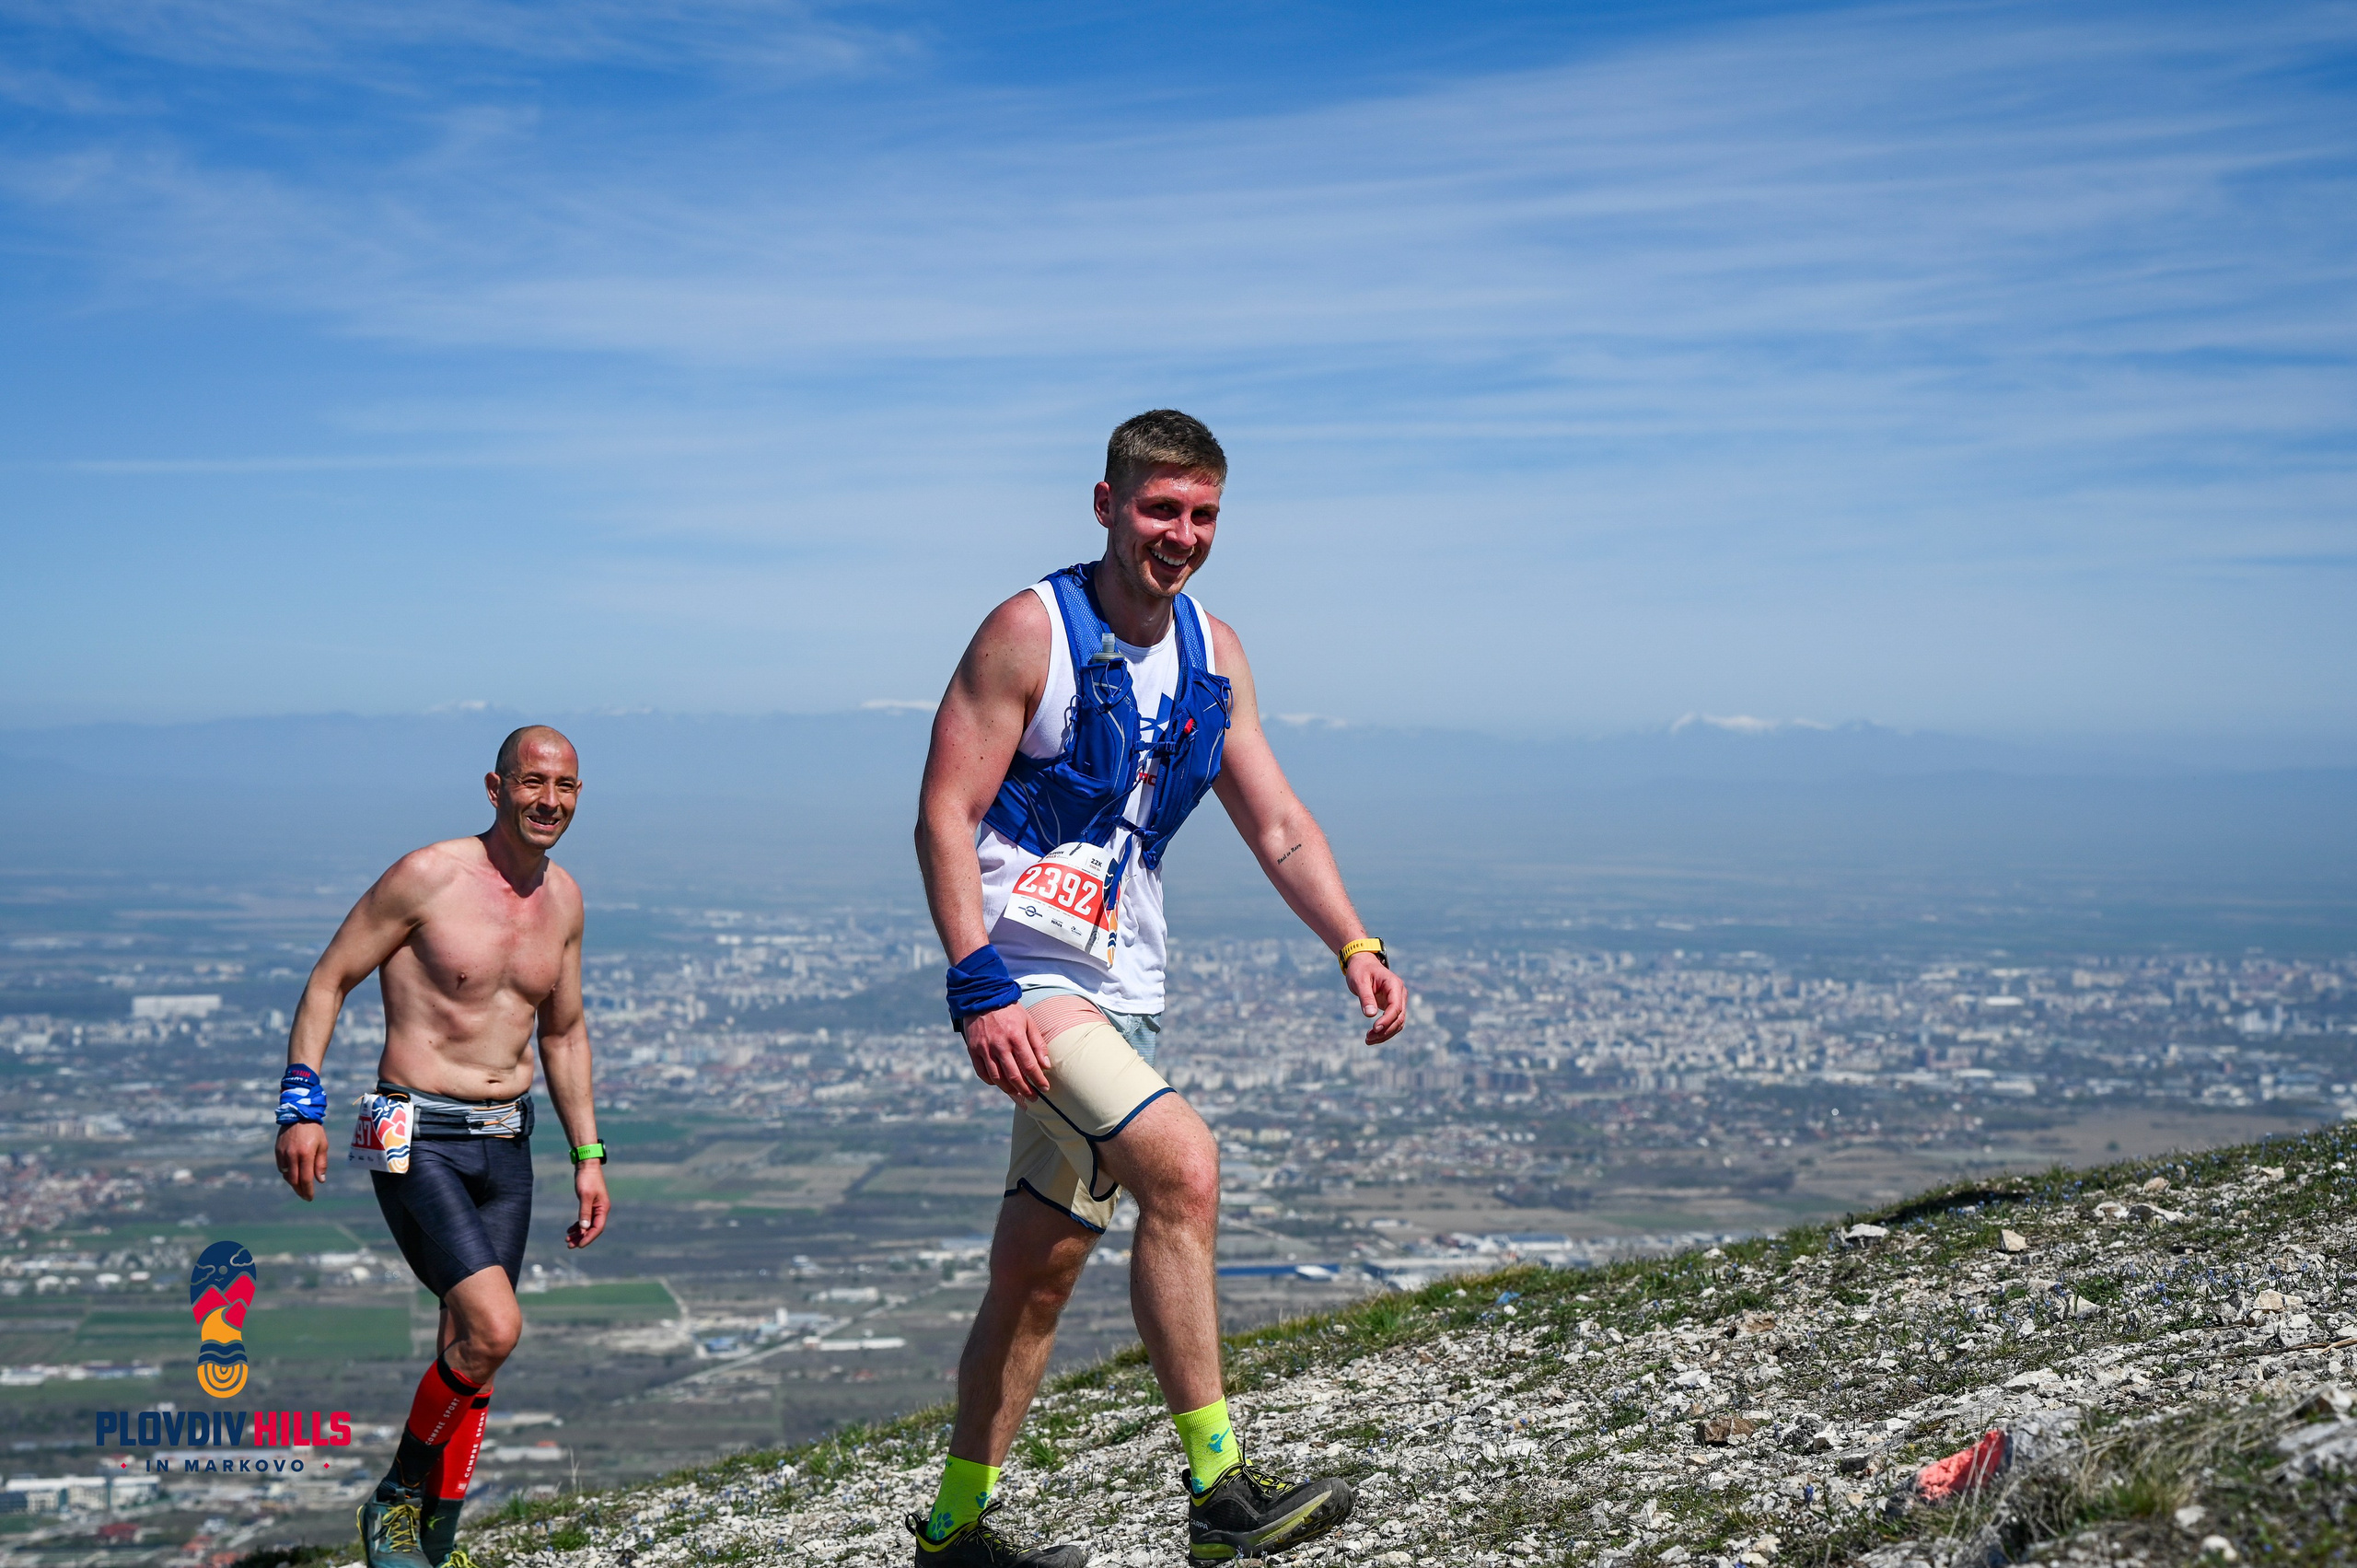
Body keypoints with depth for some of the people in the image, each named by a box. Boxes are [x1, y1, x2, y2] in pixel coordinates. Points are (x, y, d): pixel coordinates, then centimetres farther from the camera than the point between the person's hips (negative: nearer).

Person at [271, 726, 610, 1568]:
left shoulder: (563, 898, 9)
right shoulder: (428, 876, -10)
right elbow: (329, 979, -4)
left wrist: (588, 1156, 17)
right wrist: (301, 1105, -11)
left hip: (507, 1144, 6)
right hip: (417, 1141, -6)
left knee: (471, 1350, 7)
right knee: (493, 1327, -19)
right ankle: (395, 1500, 3)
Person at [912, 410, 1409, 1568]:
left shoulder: (1212, 654, 11)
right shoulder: (1032, 629, -9)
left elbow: (1276, 824, 11)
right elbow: (944, 817, -14)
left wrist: (1354, 947, -4)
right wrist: (978, 985, -24)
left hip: (1119, 989, 7)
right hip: (1022, 971, -7)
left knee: (1040, 1270, 12)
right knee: (1182, 1165, -26)